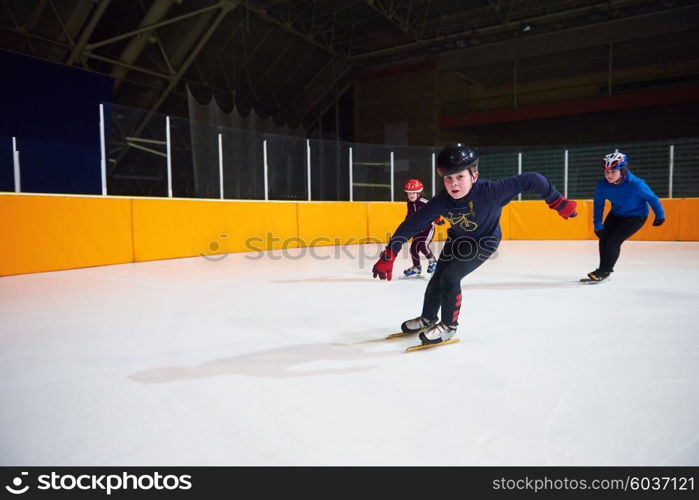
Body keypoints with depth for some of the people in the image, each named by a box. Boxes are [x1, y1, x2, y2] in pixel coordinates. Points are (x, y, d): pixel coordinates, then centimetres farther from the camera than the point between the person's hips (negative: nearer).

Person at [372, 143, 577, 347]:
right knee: (437, 278, 6)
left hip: (484, 241, -4)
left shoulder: (491, 191, -38)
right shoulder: (442, 200, -28)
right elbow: (413, 223, -27)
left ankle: (449, 326, 5)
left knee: (450, 277, -17)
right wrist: (389, 255, -28)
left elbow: (530, 180, -33)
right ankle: (428, 318, 33)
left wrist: (558, 202, -22)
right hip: (457, 238, 4)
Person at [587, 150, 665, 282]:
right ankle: (604, 269, 20)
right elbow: (598, 204, -10)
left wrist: (660, 216, -4)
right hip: (616, 214, 5)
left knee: (614, 240, -16)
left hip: (636, 216, -5)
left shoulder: (636, 184, -34)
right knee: (603, 238, 0)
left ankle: (603, 271, -4)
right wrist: (597, 225, -13)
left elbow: (651, 198, -18)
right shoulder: (602, 185, -22)